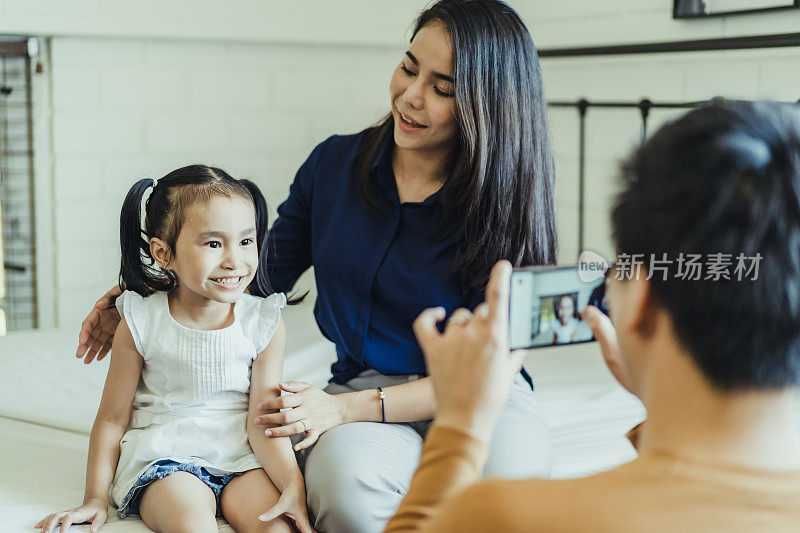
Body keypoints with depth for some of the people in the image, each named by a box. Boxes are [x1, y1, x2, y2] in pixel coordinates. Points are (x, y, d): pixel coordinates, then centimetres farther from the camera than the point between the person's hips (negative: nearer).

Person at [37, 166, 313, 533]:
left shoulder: (264, 324, -2)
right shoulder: (141, 323, -5)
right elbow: (112, 418, 4)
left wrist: (293, 483, -19)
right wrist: (95, 497, 3)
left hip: (243, 458, 2)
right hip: (164, 459, -2)